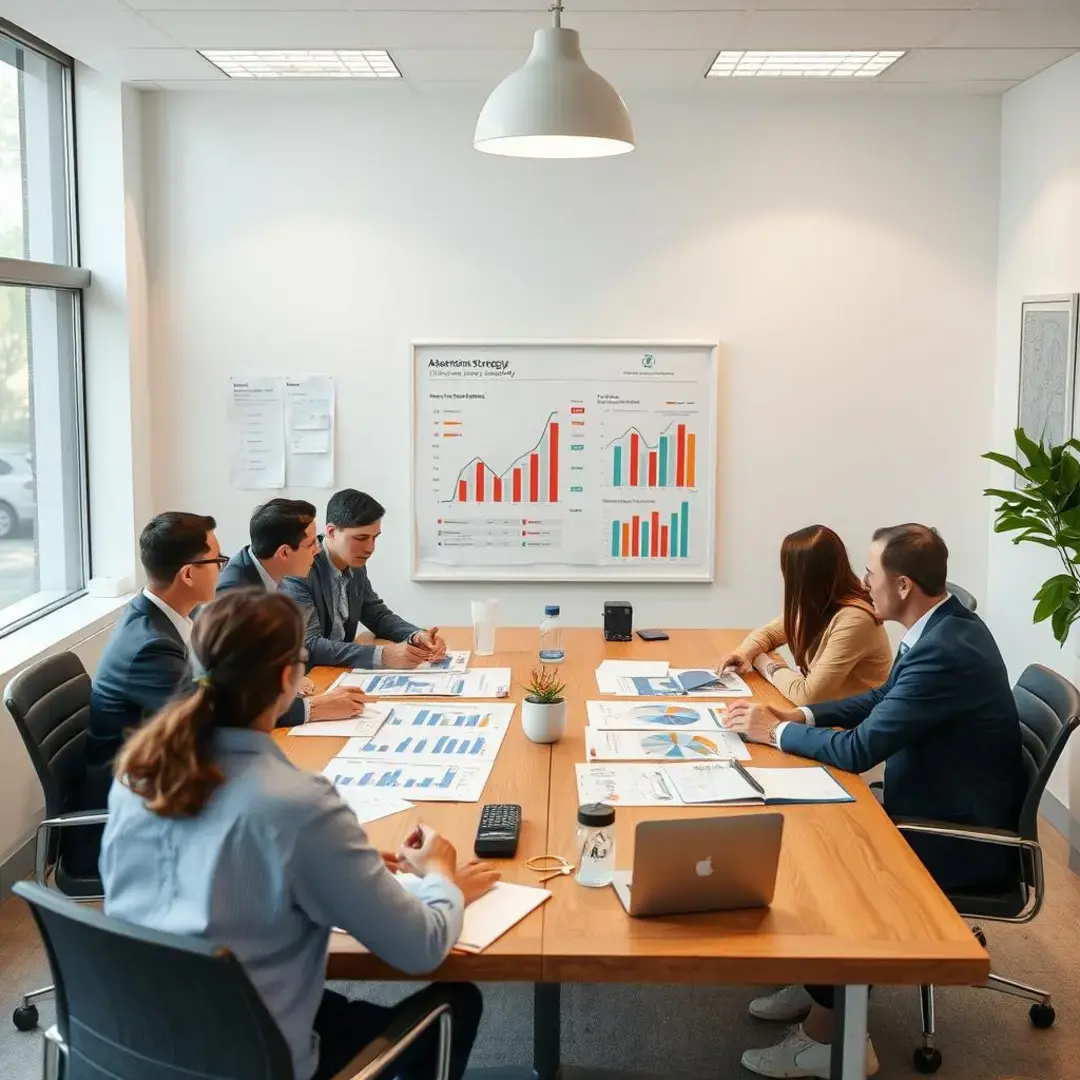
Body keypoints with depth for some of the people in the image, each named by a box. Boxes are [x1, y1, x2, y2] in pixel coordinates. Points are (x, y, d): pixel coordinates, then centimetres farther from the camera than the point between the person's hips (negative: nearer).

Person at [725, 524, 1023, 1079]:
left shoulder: (944, 652, -30)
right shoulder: (945, 625, 1)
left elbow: (857, 749, -29)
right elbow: (886, 698, 15)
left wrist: (776, 731, -13)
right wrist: (801, 715, 2)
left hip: (961, 835, -9)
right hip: (944, 808, 9)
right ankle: (820, 981, 20)